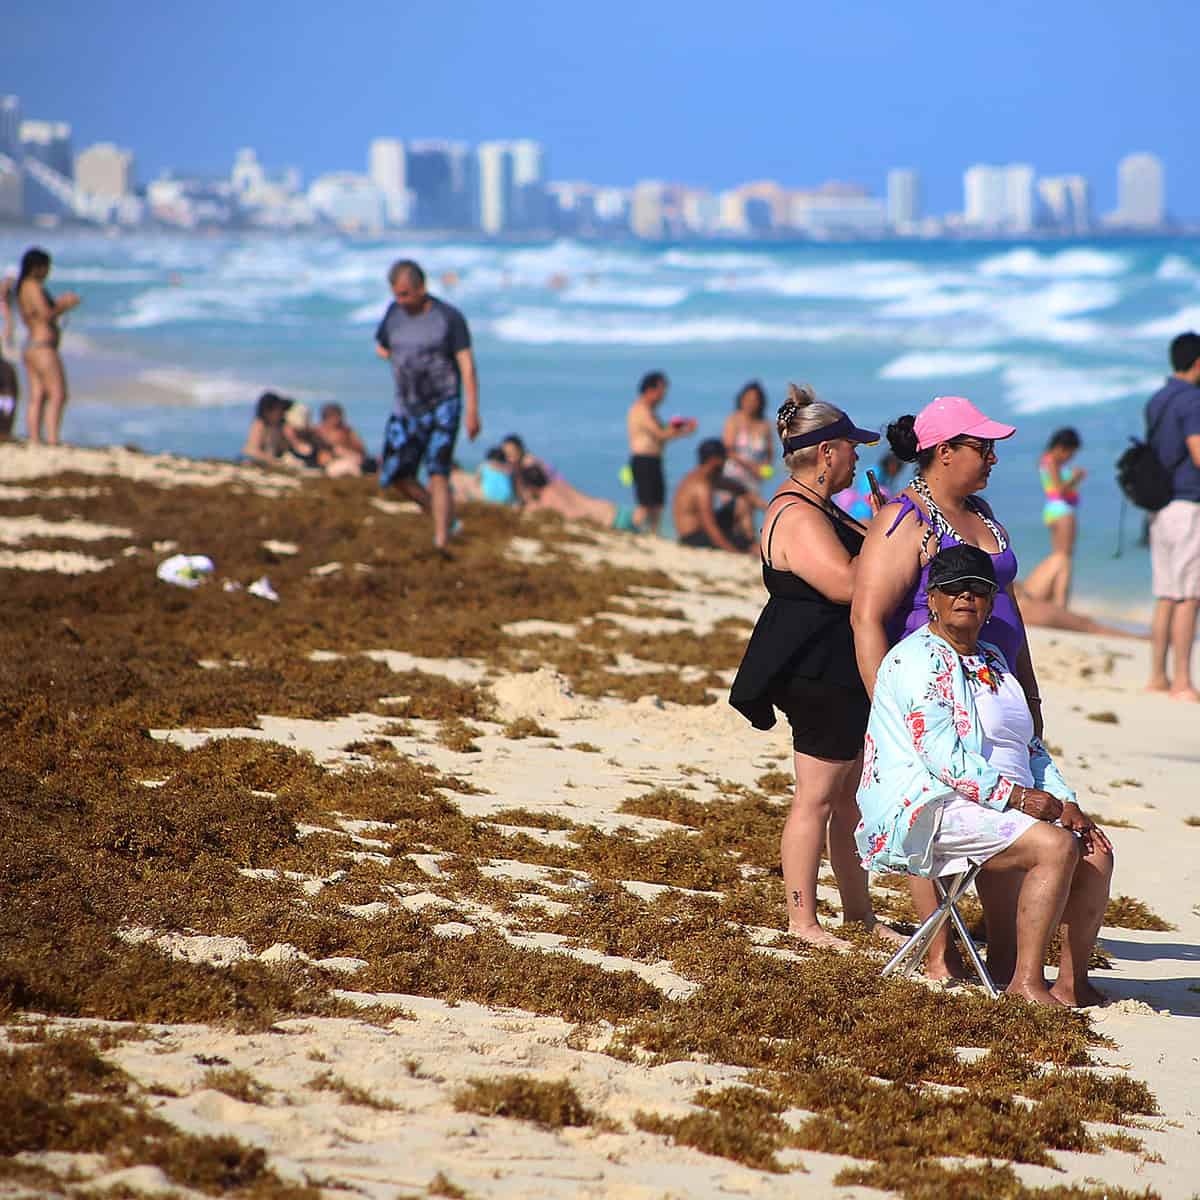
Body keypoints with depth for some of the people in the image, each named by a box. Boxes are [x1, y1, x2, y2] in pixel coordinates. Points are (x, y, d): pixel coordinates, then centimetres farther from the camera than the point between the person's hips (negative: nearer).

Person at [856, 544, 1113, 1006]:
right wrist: (1016, 796, -22)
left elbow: (1031, 747, 21)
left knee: (1096, 853, -5)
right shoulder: (917, 660, -8)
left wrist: (1066, 804, 5)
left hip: (1003, 807, 9)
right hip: (931, 808, -9)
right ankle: (1025, 983, -25)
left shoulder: (992, 661, 21)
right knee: (1056, 846, -27)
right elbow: (940, 754, -19)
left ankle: (1072, 984, -1)